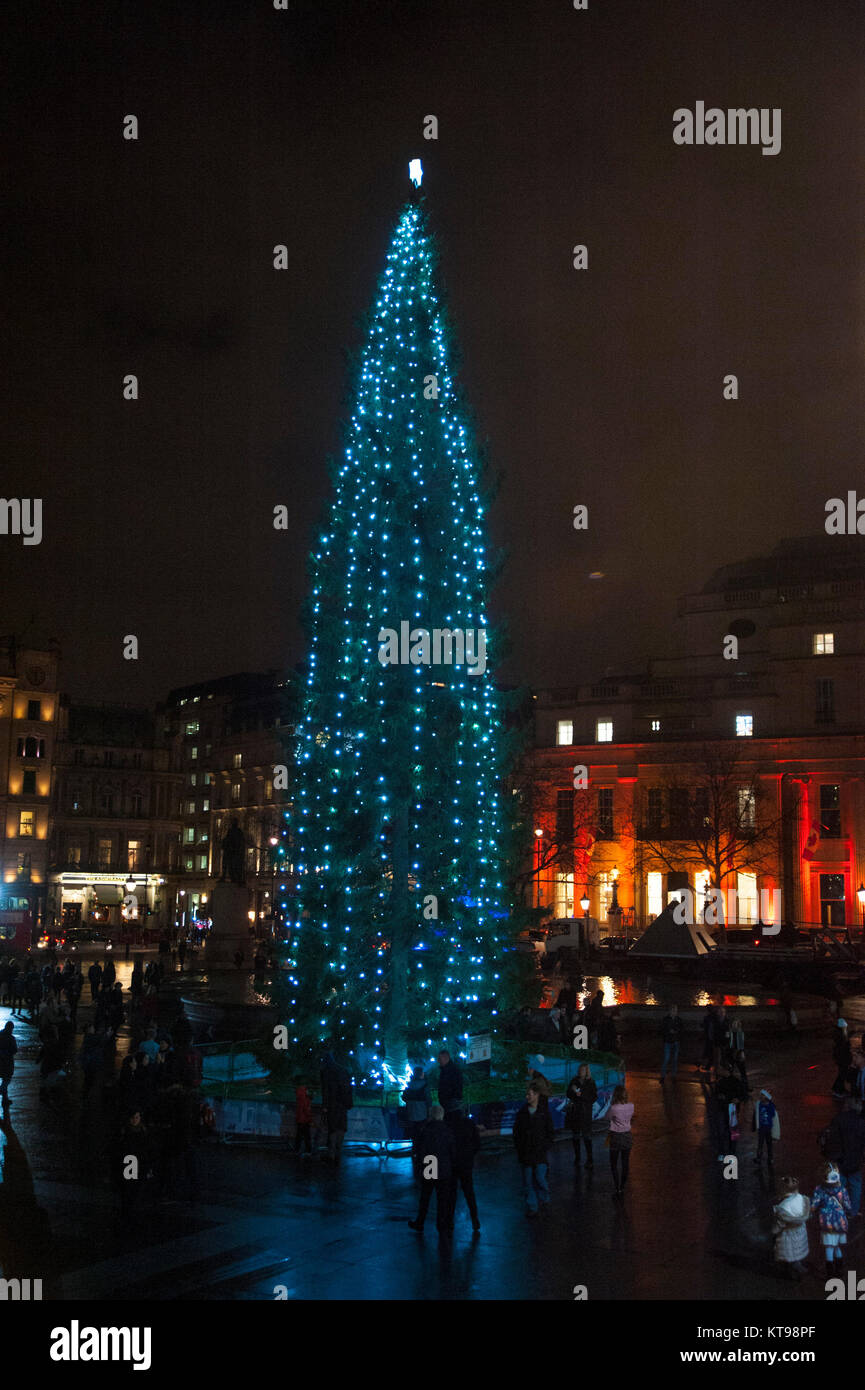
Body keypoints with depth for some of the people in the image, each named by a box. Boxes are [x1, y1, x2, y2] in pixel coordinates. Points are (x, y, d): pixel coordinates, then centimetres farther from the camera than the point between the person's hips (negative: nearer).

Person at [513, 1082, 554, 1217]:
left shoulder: (544, 1111, -1)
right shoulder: (522, 1112, 5)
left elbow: (550, 1132, 3)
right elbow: (516, 1132, 10)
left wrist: (545, 1147, -5)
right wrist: (518, 1148, 2)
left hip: (540, 1152, -2)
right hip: (525, 1153, 2)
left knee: (540, 1178, -5)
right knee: (528, 1181, 4)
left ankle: (545, 1199, 22)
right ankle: (531, 1207, 13)